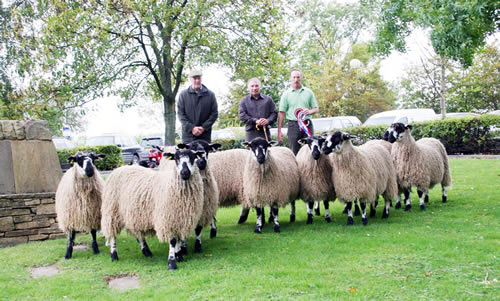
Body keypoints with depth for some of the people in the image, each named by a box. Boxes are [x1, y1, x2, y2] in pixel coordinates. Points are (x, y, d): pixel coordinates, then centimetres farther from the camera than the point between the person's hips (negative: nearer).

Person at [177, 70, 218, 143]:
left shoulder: (210, 95, 8)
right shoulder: (183, 95, 8)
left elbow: (214, 114, 5)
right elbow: (180, 114, 3)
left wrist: (203, 127, -7)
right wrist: (191, 128, -9)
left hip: (205, 135, 0)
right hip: (188, 134, 0)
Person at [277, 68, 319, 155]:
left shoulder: (308, 92, 10)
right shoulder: (286, 94, 5)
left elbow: (316, 108, 13)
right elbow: (281, 113, 2)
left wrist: (309, 111, -11)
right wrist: (279, 131, -5)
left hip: (307, 124, 1)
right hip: (293, 124, -1)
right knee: (294, 153, 0)